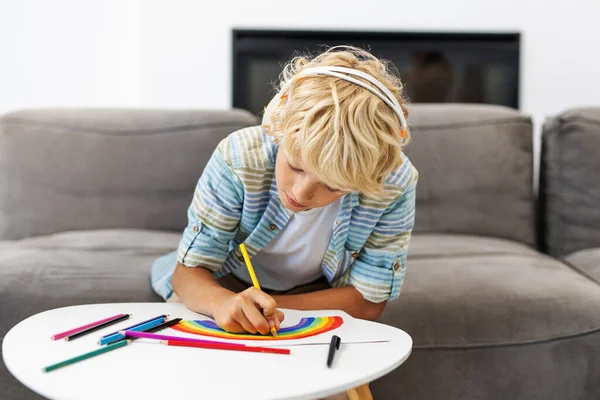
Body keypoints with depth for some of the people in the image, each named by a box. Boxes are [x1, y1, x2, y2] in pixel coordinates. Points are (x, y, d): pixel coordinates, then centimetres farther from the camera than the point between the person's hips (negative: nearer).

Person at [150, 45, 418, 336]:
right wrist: (222, 302, -46)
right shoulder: (237, 159, -29)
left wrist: (269, 306, -30)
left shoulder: (396, 184, -28)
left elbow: (367, 300, -18)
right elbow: (189, 273, -22)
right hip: (228, 287, 1)